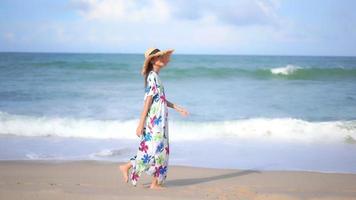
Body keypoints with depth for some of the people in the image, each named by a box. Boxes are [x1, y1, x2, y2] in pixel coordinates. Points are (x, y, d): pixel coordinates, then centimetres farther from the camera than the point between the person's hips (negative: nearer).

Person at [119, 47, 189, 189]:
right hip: (154, 120, -9)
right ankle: (126, 167, 4)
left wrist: (178, 108, 22)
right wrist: (141, 123, -19)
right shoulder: (152, 77, -14)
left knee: (161, 150, 9)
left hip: (159, 121, 9)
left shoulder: (156, 77, 14)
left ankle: (156, 182, 13)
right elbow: (148, 101, -18)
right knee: (152, 150, -8)